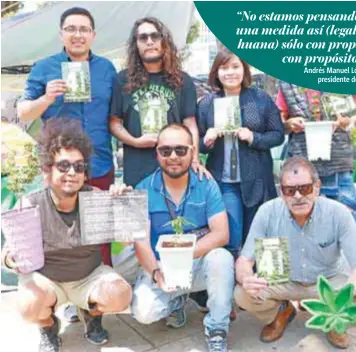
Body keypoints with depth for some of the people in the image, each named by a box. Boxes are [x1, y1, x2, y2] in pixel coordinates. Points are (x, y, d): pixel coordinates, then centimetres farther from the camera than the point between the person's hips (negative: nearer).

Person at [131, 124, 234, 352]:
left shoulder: (207, 185, -7)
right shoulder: (144, 190, -7)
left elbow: (221, 234, -16)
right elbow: (141, 241, -12)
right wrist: (156, 272, -32)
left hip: (199, 264, 0)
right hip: (160, 267, 0)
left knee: (221, 258, -32)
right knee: (144, 312, -25)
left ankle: (217, 332, -11)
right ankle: (175, 302, 12)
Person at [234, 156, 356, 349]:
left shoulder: (339, 214, -23)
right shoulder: (267, 212, -22)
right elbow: (244, 259, -18)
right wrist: (246, 280, -43)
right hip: (282, 281, 0)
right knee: (242, 294, -25)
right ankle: (281, 312, 12)